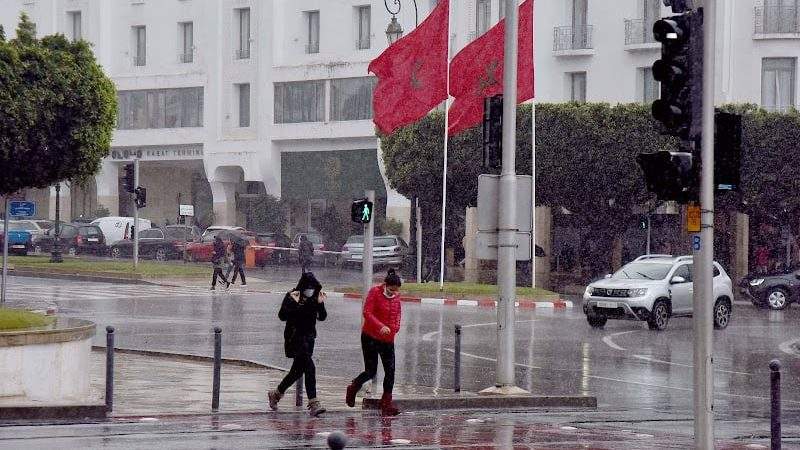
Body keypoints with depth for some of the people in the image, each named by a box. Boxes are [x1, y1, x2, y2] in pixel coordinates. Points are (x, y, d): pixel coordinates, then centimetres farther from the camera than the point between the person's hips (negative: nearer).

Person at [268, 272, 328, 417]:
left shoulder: (315, 298, 5)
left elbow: (322, 317, 2)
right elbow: (282, 316, -15)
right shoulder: (291, 296, -9)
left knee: (297, 371, 14)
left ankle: (276, 394, 34)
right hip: (295, 338, -7)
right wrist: (293, 303, -26)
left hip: (309, 338, 7)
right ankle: (313, 404, -23)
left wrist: (320, 304, -14)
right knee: (310, 368, -19)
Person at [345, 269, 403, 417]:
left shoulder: (396, 297, 6)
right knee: (371, 371, -2)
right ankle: (352, 389, 27)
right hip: (370, 338, -5)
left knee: (390, 370, -4)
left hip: (388, 339, 5)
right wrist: (381, 326, -29)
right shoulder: (375, 292, -11)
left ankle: (386, 403, 3)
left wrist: (395, 328, 1)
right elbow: (367, 312, -18)